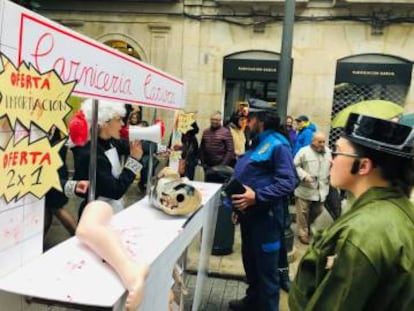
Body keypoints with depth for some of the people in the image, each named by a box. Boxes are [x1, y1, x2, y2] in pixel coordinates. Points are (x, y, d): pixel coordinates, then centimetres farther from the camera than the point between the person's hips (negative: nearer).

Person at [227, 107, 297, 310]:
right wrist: (238, 205, 22)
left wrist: (257, 196, -31)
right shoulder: (257, 143, 15)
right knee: (250, 261, 22)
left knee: (265, 268, 3)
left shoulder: (277, 145, -16)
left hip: (265, 216, -10)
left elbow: (288, 182, -24)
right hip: (249, 213, 10)